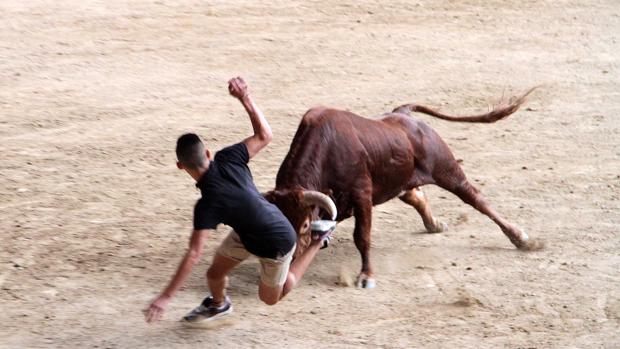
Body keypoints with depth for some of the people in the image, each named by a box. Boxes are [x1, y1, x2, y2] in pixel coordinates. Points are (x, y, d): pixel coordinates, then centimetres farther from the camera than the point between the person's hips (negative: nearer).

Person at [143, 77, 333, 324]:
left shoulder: (207, 204, -37)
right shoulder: (228, 159, -23)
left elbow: (193, 255, -39)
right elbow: (264, 135, -11)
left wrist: (165, 298, -37)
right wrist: (245, 98, -16)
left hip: (275, 244, -7)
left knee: (270, 297, 21)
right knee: (215, 274, 16)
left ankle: (318, 241, 24)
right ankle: (218, 304, 51)